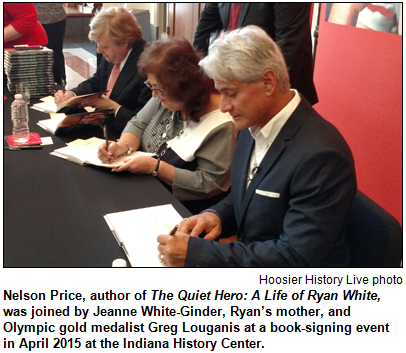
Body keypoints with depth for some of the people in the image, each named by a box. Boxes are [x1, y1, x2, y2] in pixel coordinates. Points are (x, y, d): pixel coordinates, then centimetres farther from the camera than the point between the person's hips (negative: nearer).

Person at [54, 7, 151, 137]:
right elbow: (94, 83, 15)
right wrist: (70, 94, -3)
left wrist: (113, 107, -23)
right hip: (102, 124, 8)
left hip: (122, 136, -8)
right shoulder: (111, 56, -2)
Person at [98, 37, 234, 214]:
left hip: (183, 209, -6)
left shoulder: (220, 124, -25)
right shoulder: (167, 95, -4)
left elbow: (210, 184, -24)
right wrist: (123, 145, -15)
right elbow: (138, 124, 7)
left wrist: (155, 167, -26)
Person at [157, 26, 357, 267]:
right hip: (249, 257, 6)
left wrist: (197, 253, -26)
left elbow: (298, 258, -25)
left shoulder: (320, 154, -25)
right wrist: (216, 215, -9)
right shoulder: (253, 126, -1)